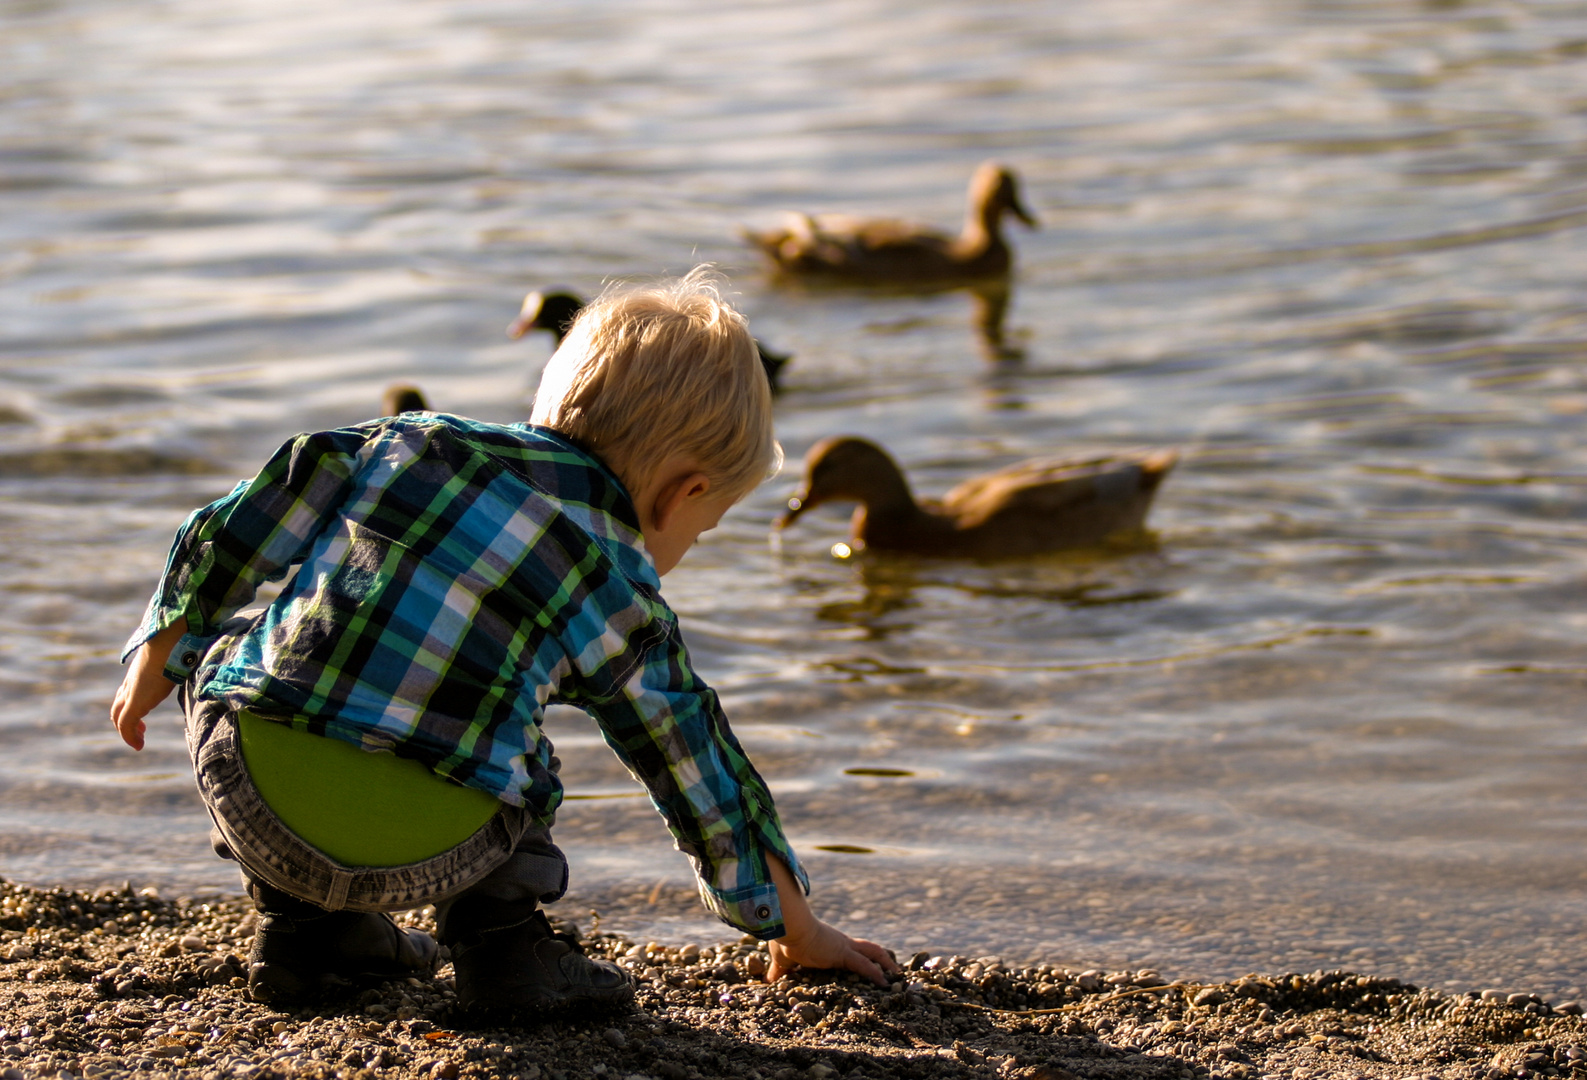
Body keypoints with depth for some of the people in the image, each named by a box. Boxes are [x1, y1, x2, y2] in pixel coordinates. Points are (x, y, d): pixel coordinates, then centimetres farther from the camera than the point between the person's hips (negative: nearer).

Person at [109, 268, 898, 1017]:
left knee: (218, 646, 35)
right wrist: (796, 931, 36)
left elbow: (231, 537, 19)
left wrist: (156, 665, 32)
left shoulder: (410, 442, 19)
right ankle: (501, 942, 18)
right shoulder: (621, 593, 14)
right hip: (422, 854, -1)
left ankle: (301, 921, 32)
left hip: (253, 794, 1)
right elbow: (703, 775, 24)